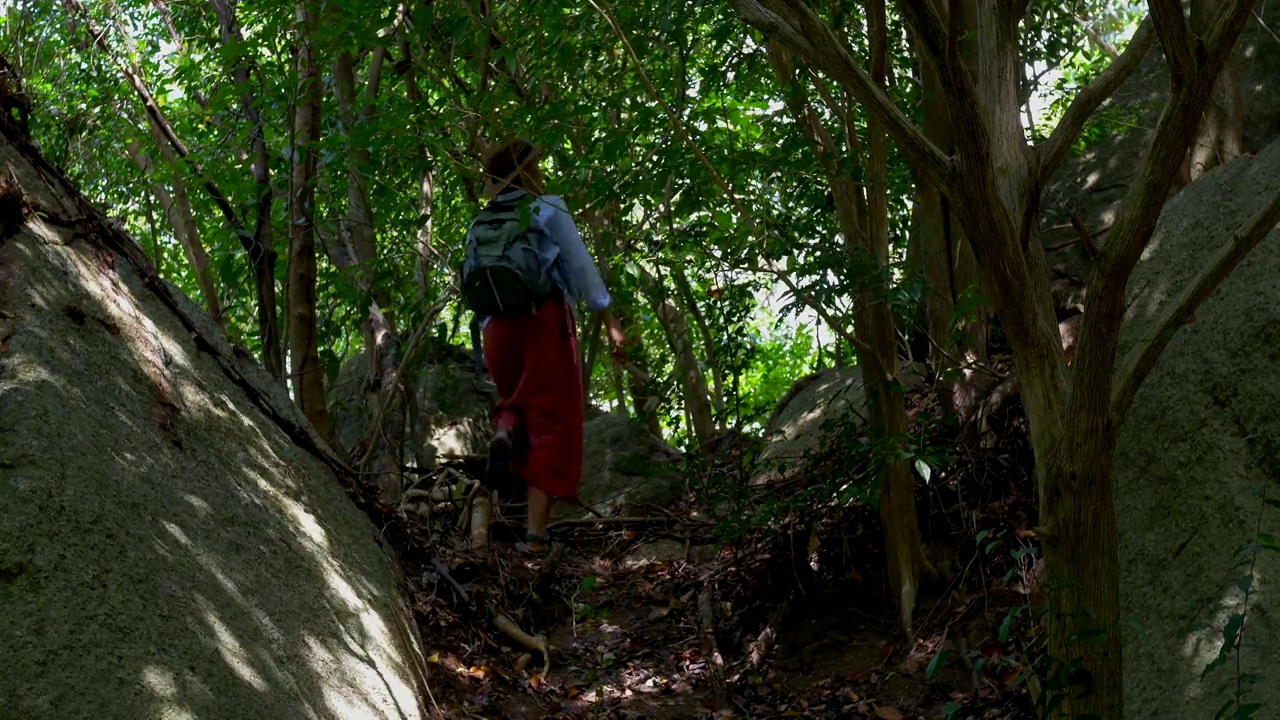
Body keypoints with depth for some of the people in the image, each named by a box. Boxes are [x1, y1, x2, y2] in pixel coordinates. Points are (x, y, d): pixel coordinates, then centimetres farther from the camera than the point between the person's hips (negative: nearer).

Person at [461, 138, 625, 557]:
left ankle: (504, 433, -11)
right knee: (551, 423, 0)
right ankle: (535, 534, -8)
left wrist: (489, 342, 19)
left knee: (517, 400, 28)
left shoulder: (479, 227, 14)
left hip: (499, 328, 4)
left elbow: (473, 291, 14)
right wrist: (609, 323, -2)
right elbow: (581, 268, -4)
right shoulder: (548, 209, 0)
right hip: (546, 321, -4)